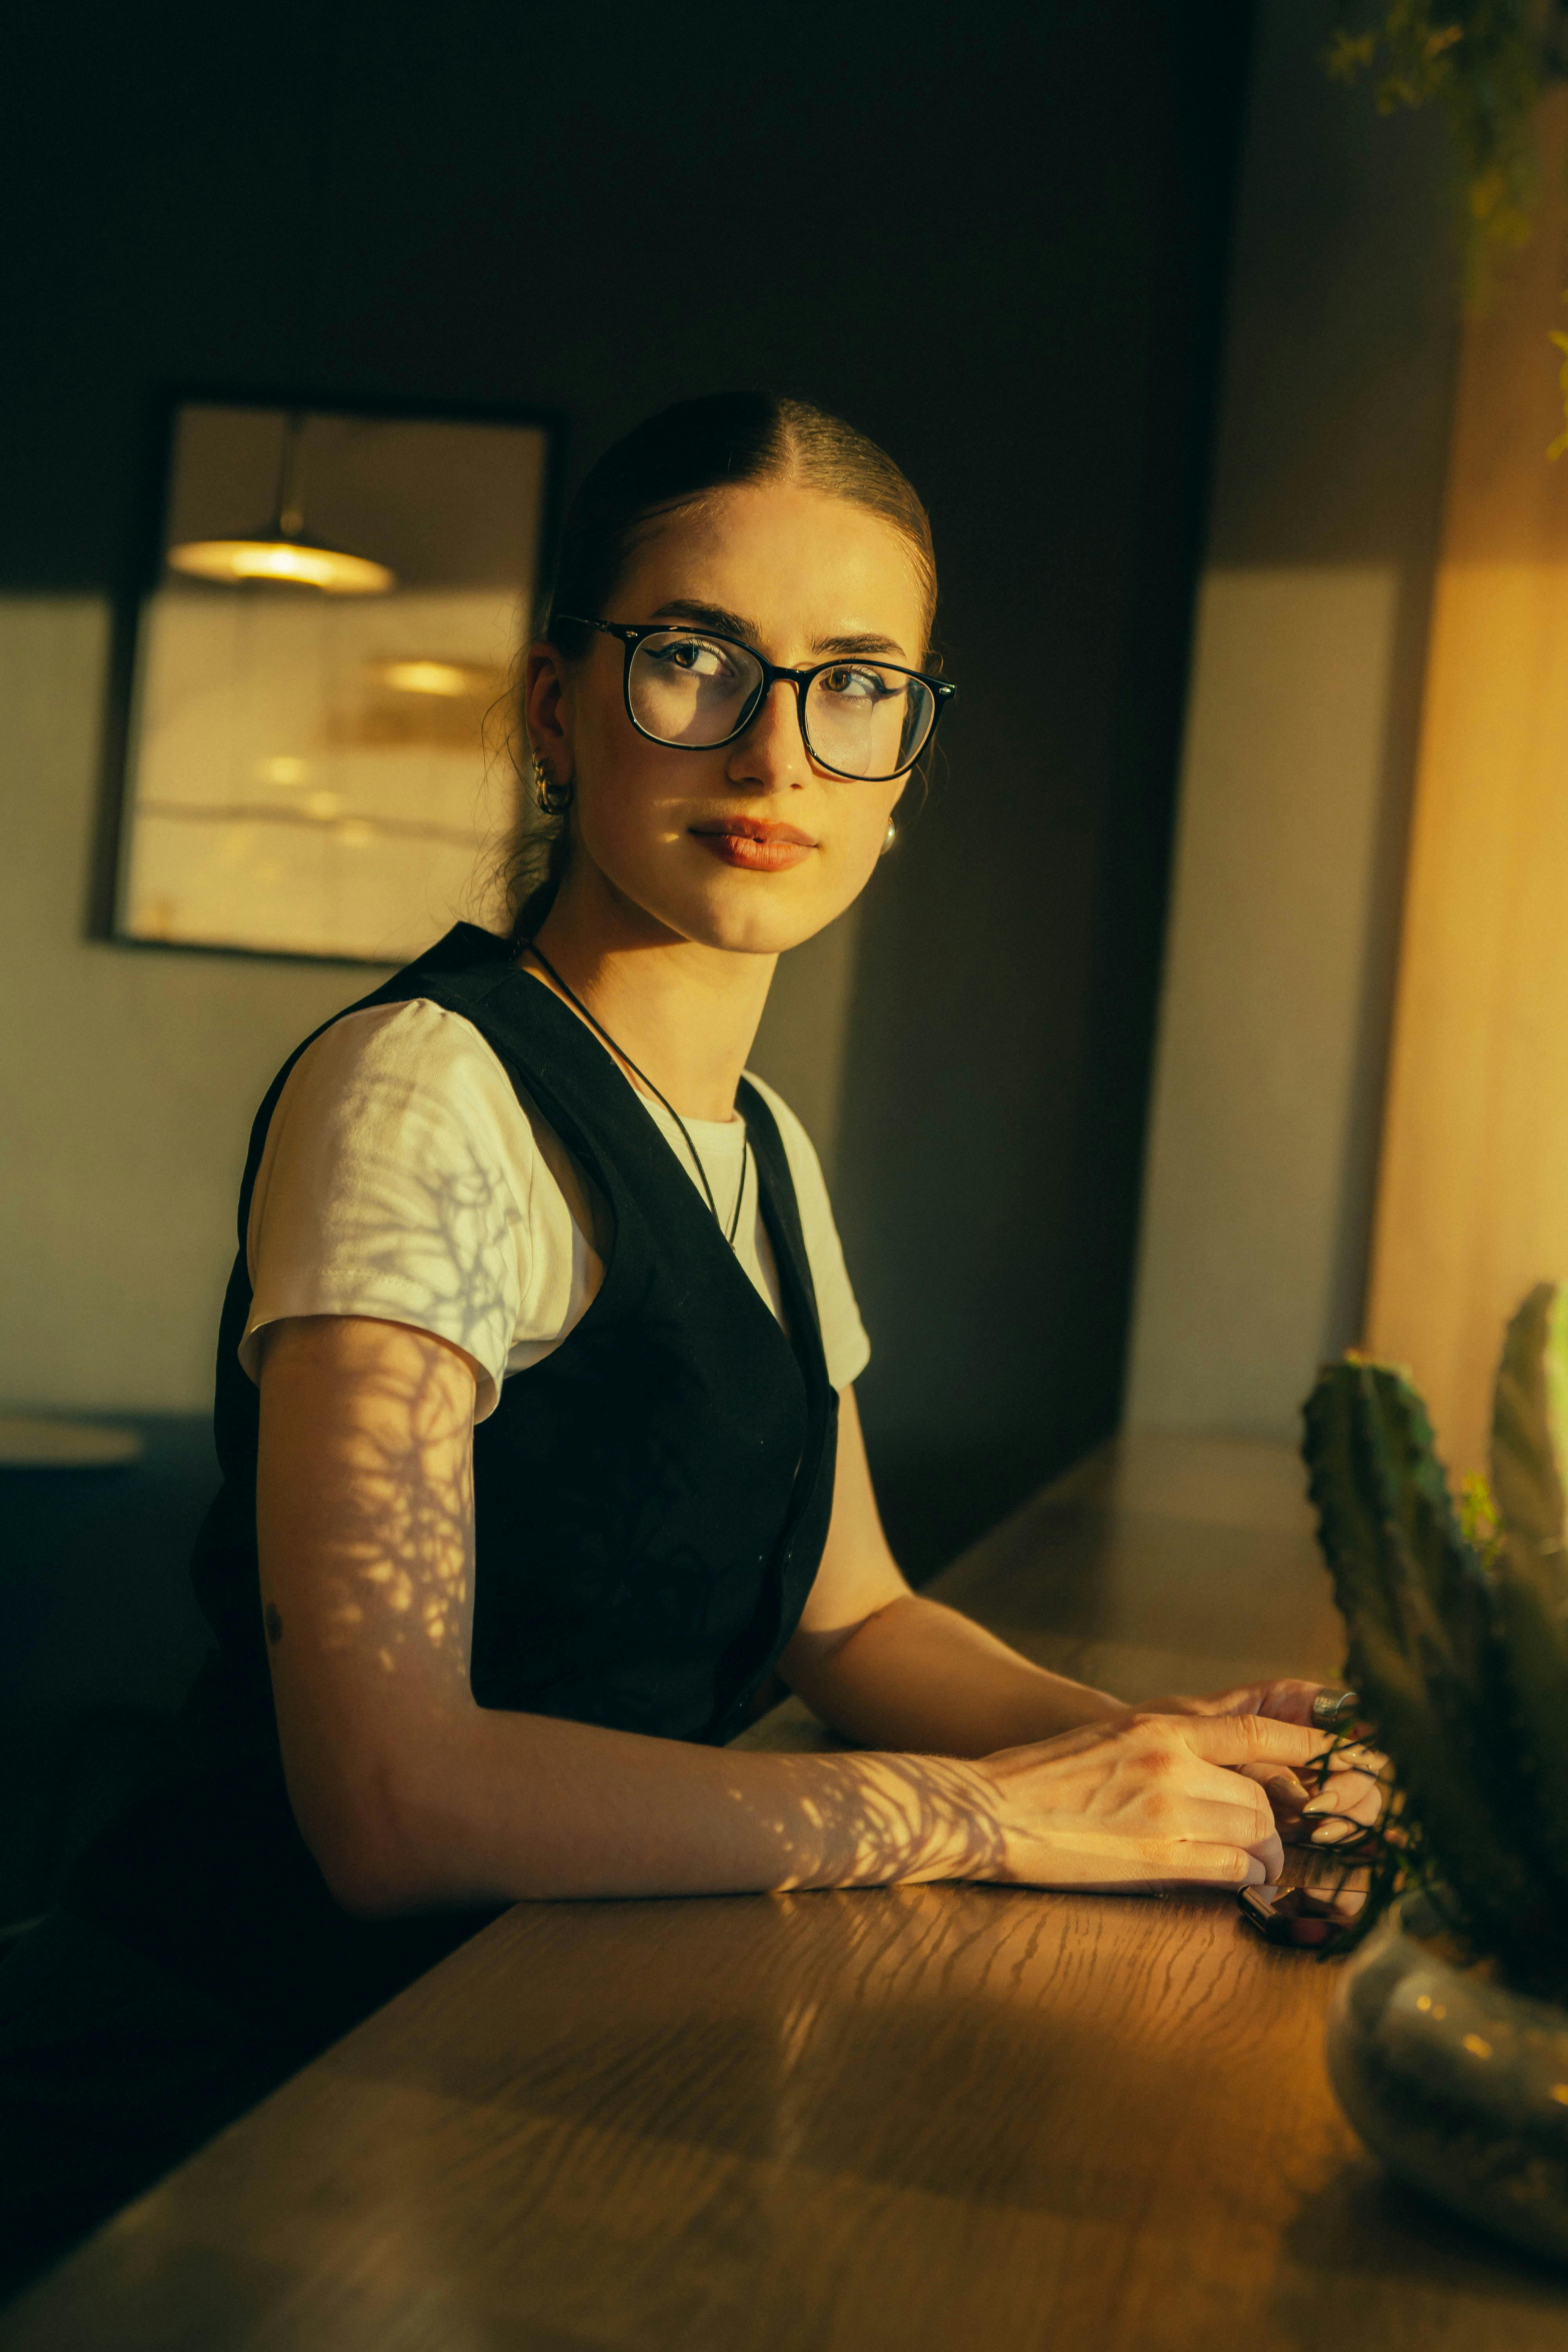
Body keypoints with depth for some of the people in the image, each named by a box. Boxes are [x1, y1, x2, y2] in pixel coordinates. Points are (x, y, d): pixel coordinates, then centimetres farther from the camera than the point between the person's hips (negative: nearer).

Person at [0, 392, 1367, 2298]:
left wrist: (1151, 1746, -6)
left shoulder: (761, 1148, 10)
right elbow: (393, 1795, -24)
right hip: (248, 2064, -7)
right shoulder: (422, 1093, -17)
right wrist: (1004, 1811, -20)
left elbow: (850, 1617, 13)